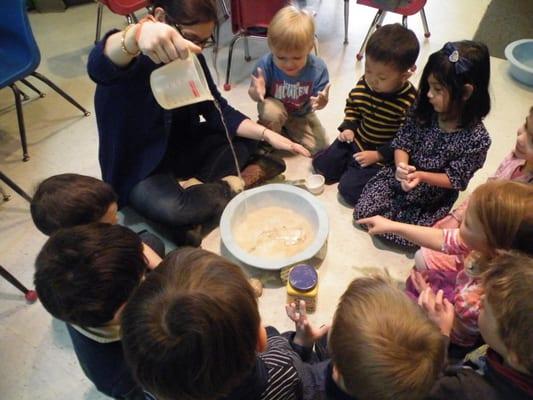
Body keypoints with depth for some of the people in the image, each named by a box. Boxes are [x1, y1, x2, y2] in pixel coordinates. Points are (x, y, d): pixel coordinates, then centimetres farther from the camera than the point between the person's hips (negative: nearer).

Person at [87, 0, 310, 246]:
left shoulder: (190, 58, -5)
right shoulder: (130, 56, -24)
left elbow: (216, 109, -3)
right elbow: (99, 66, -48)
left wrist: (266, 134, -16)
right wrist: (137, 34, -70)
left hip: (183, 148, 7)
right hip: (139, 167, -6)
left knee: (247, 136, 0)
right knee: (171, 209, -36)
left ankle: (197, 191, -15)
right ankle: (235, 185, -9)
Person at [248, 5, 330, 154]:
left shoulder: (318, 68, -27)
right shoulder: (265, 64, -30)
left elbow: (318, 100, -17)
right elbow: (253, 93, -20)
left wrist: (322, 102, -43)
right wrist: (256, 92, -46)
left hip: (301, 115, 3)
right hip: (276, 108, -2)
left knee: (321, 147, -3)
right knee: (271, 111, -38)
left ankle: (286, 130, 21)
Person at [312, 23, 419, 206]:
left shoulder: (409, 101, -26)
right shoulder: (364, 84, -11)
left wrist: (378, 155, -21)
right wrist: (348, 127, -4)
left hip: (381, 155, -5)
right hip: (356, 140, 6)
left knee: (349, 189, -14)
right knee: (321, 164, 4)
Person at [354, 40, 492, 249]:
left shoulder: (476, 138, -23)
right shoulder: (425, 109, -13)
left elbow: (455, 180, -16)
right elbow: (402, 142, -5)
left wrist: (421, 176, -31)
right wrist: (401, 166, -27)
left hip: (433, 198, -3)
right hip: (399, 177, 3)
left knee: (404, 236, -9)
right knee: (363, 212, -4)